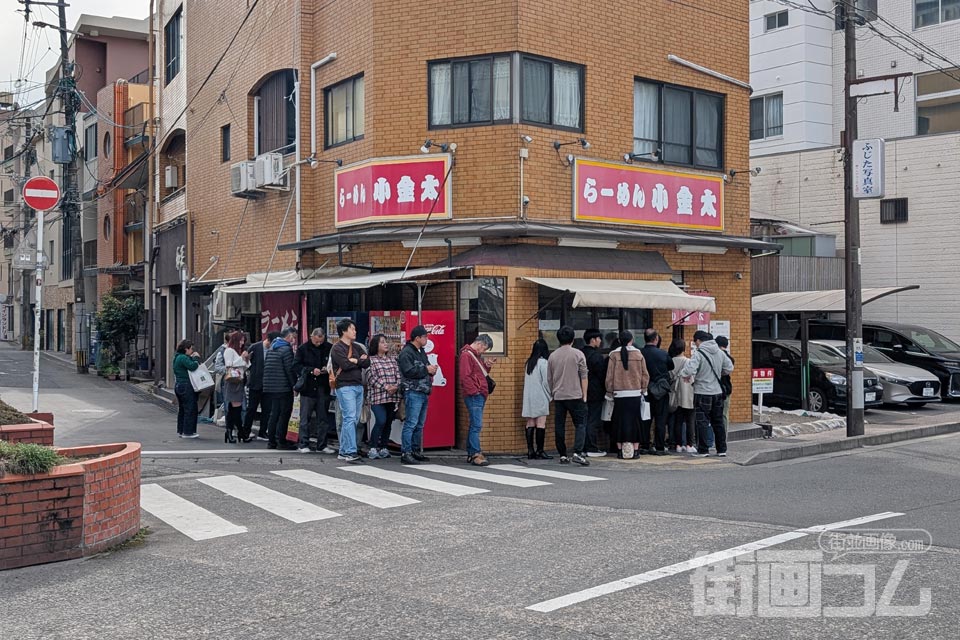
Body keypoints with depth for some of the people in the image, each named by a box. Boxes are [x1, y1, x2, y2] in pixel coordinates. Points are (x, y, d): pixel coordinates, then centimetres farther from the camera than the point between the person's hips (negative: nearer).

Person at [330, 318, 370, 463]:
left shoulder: (357, 347, 19)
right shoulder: (337, 348, -4)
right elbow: (345, 364, -18)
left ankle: (344, 452, 15)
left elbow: (367, 362, 7)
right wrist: (359, 361, -3)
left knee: (353, 419, 8)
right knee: (350, 419, -13)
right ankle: (351, 453, -14)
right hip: (345, 387, -7)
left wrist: (354, 361, -8)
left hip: (358, 386, 7)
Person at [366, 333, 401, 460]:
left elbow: (398, 375, 11)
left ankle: (383, 448, 18)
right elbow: (372, 377, -8)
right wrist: (385, 387, -16)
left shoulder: (392, 359, 17)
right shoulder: (371, 360, 0)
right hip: (377, 396, -5)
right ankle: (373, 448, -7)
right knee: (381, 421, -17)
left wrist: (396, 386, -8)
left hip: (392, 397, 6)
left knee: (388, 423, 8)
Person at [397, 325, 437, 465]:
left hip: (424, 392, 10)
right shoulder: (406, 352, -10)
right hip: (413, 392, -10)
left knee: (419, 425, 14)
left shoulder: (421, 351, 19)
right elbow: (409, 371, -22)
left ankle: (416, 451, 21)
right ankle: (405, 454, -10)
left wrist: (431, 370, 6)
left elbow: (426, 366, 29)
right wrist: (426, 370, -14)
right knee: (411, 423, -11)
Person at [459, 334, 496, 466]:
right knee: (477, 425, -11)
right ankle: (475, 454, -12)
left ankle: (471, 454, 16)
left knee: (475, 425, 12)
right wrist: (474, 392, -18)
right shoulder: (466, 355, -11)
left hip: (480, 396, 10)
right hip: (474, 396, -10)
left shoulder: (477, 355, 20)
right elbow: (465, 376, -18)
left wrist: (487, 365, 9)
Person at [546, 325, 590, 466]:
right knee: (580, 424, 0)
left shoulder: (552, 356, 7)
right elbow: (583, 376, -4)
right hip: (575, 396, -3)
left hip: (558, 396, 3)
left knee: (559, 426, 7)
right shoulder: (578, 354, -3)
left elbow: (549, 378, 13)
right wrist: (584, 395, 1)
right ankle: (577, 453, -14)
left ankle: (563, 456, 9)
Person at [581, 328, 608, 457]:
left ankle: (584, 447, 16)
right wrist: (605, 389, 0)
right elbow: (602, 374, -13)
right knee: (594, 421, -3)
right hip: (595, 392, -8)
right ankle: (592, 449, -1)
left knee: (585, 420, 12)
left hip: (583, 392, 8)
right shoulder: (596, 355, -16)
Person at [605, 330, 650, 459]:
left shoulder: (613, 355, -4)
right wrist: (643, 389, 15)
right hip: (635, 393, 1)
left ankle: (621, 450, 6)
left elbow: (609, 376, -1)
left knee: (620, 422, 6)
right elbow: (645, 375, 4)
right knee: (635, 421, 6)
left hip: (619, 394, 0)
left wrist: (610, 390, 10)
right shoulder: (638, 354, -1)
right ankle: (635, 449, 6)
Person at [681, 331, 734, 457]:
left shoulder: (699, 354, -16)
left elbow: (689, 370, -26)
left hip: (702, 393, -6)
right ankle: (722, 450, 19)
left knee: (702, 423, 1)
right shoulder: (720, 353, 3)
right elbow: (729, 368, 11)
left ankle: (703, 450, 2)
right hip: (718, 392, 6)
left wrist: (687, 376, -5)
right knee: (718, 422, 15)